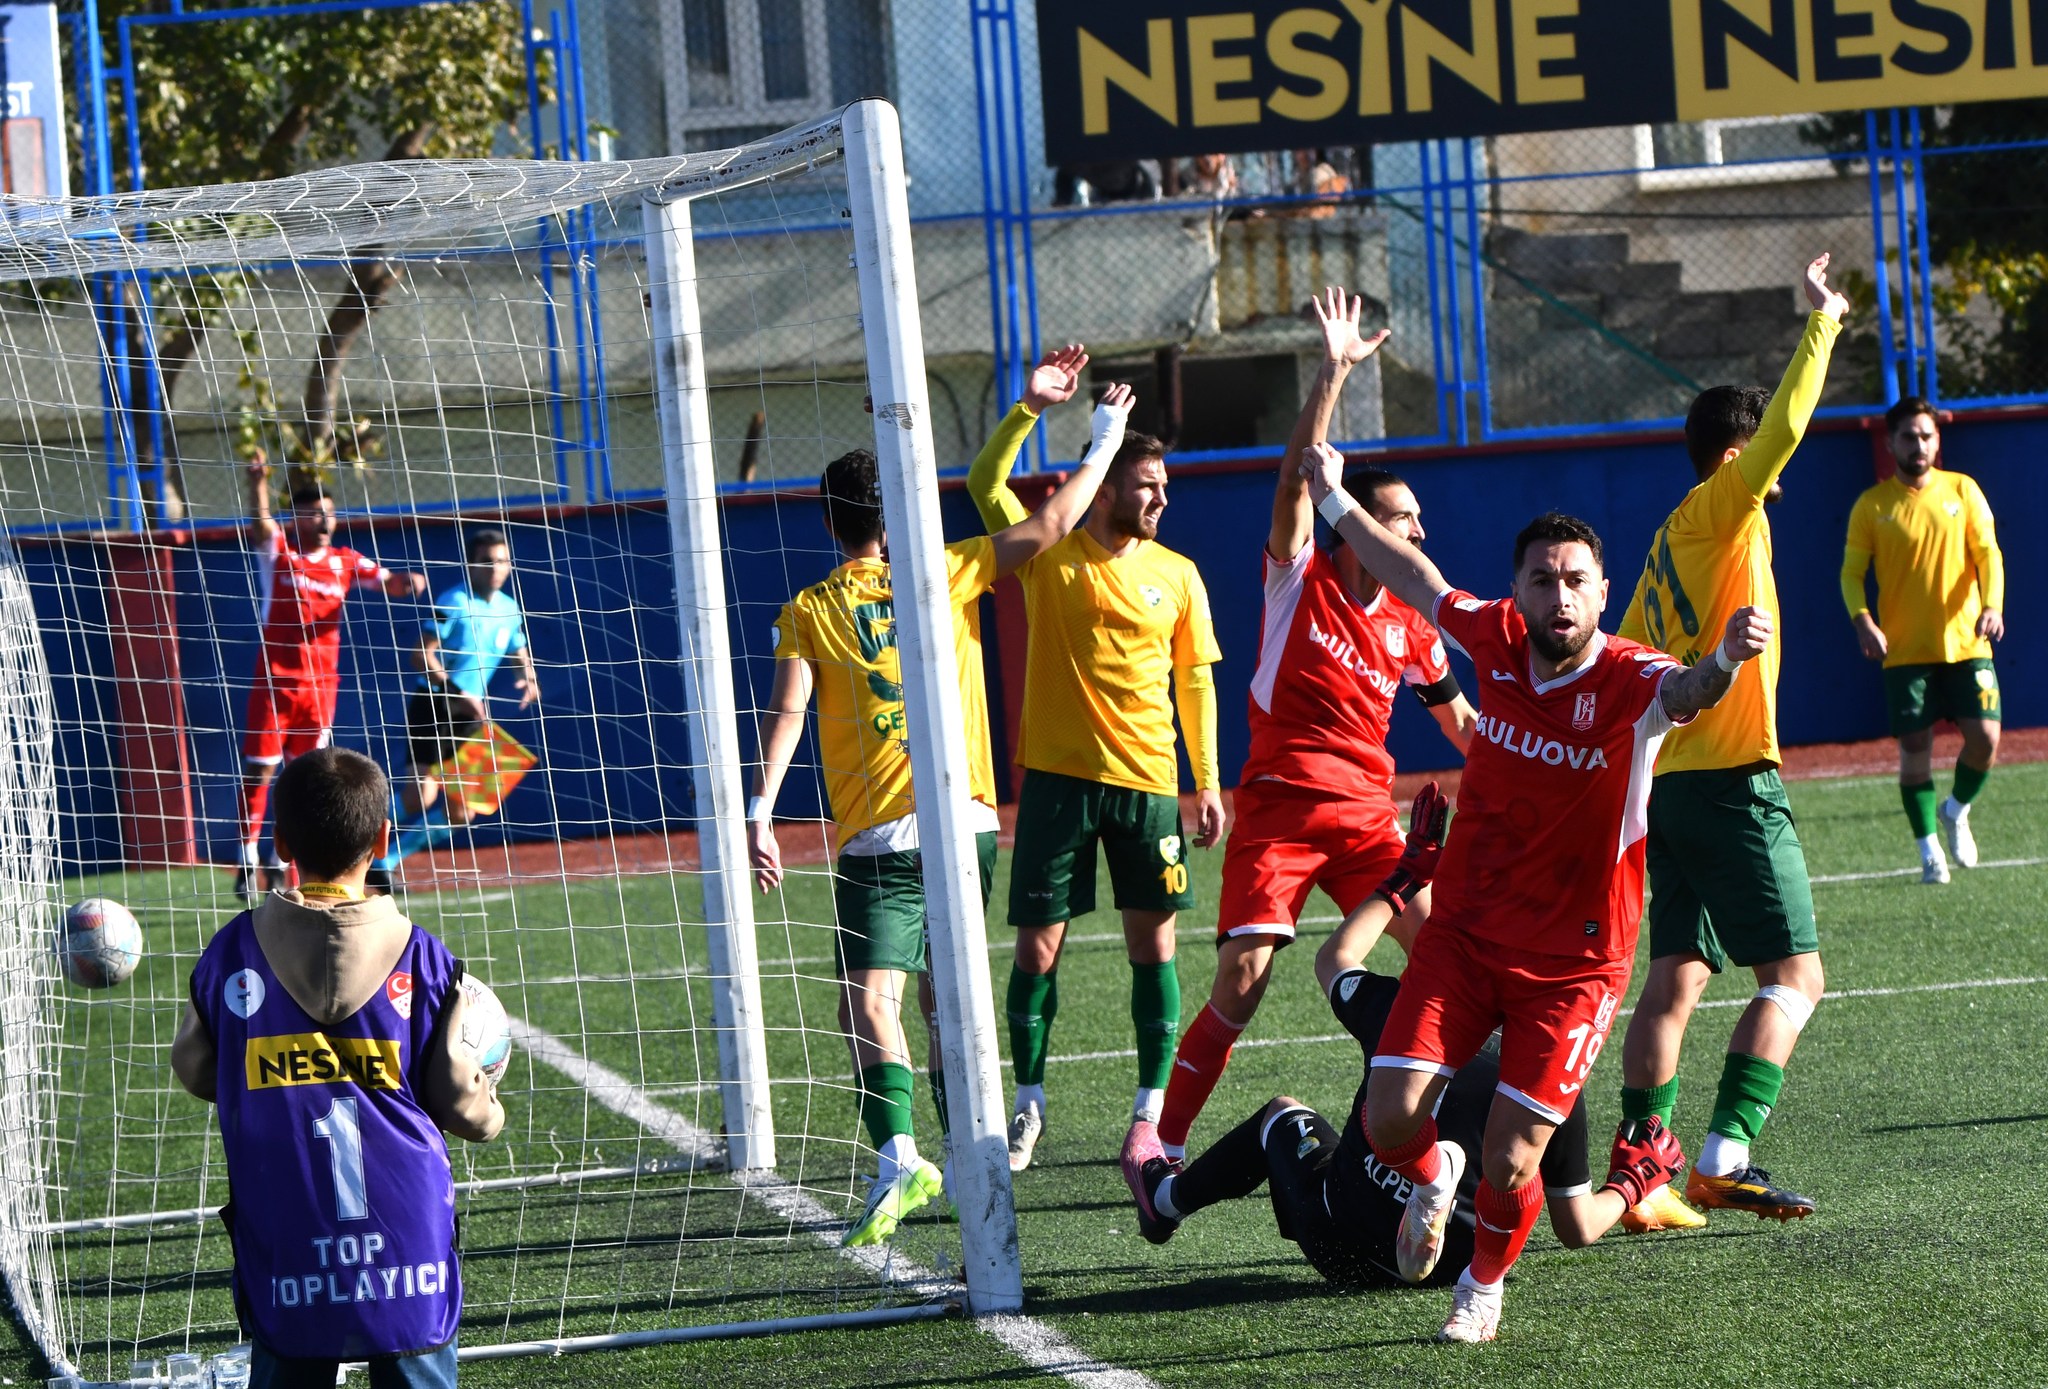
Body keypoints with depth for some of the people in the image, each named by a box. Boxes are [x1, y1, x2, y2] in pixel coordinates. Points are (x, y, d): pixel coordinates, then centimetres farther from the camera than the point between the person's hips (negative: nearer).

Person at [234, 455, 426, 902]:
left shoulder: (344, 562, 8)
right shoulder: (278, 551, -1)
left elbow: (387, 582, 2)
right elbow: (260, 523, -20)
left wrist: (406, 582, -22)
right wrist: (258, 484, -40)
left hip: (320, 683, 3)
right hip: (275, 679, -3)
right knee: (259, 770, -7)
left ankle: (279, 865, 14)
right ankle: (248, 862, -2)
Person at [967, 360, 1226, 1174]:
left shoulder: (1176, 575, 5)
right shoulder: (1049, 556, 1)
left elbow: (1195, 681, 10)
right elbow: (985, 485, -10)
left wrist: (1208, 783, 6)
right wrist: (1030, 409, -20)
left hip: (1147, 779, 1)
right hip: (1058, 775, -1)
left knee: (1153, 943, 1)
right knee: (1037, 946, 1)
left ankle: (1152, 1109, 9)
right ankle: (1029, 1102, 15)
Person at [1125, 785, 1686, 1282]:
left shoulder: (1401, 1014, -10)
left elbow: (1335, 960, 16)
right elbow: (1577, 1230, -4)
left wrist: (1408, 874, 25)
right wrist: (1631, 1183, 16)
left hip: (1340, 1250, 0)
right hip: (1446, 1263, 1)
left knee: (1283, 1114, 29)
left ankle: (1167, 1198, 54)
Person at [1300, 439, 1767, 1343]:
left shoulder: (1626, 683, -18)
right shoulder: (1498, 642, -5)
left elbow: (1684, 692, -43)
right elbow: (1418, 581, 15)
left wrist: (1723, 664, -66)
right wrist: (1334, 501, 25)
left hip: (1573, 963, -3)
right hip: (1464, 932, 3)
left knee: (1508, 1167, -6)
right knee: (1390, 1122, -10)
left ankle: (1485, 1284, 28)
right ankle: (1432, 1178, 29)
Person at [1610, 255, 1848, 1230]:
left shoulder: (1671, 540, 18)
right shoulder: (1719, 511, -7)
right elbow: (1783, 430, -23)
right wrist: (1821, 323, -14)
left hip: (1669, 780, 9)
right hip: (1731, 777, -9)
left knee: (1675, 982, 6)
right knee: (1794, 977, -7)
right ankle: (1724, 1157, -19)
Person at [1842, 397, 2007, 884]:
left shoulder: (1962, 490, 6)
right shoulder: (1871, 506, 2)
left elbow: (1987, 552, 1)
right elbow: (1852, 571, 1)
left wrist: (1992, 604, -17)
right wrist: (1862, 621, -18)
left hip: (1966, 643, 1)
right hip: (1905, 650, -1)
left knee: (1985, 738, -8)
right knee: (1915, 748, -3)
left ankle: (1956, 811, 20)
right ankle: (1930, 850, 10)